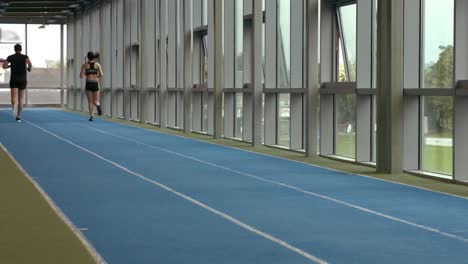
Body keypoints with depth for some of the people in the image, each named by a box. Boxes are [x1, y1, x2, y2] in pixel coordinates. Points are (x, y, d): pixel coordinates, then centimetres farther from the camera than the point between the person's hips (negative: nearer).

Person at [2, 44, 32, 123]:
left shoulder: (10, 57, 4)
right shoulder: (25, 57, 0)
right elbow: (30, 63, -19)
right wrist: (29, 68, 3)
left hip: (14, 79, 0)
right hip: (23, 80, 0)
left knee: (14, 97, -10)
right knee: (21, 98, 14)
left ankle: (14, 105, -47)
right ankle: (19, 116, 15)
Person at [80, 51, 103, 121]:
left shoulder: (85, 65, 1)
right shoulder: (98, 64, 5)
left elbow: (81, 76, -4)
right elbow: (101, 74, -6)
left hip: (88, 84, -1)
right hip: (96, 84, 1)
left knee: (90, 102, 10)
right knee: (95, 101, 8)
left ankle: (91, 116, -6)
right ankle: (98, 105, -30)